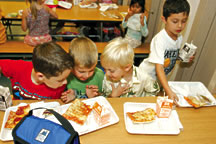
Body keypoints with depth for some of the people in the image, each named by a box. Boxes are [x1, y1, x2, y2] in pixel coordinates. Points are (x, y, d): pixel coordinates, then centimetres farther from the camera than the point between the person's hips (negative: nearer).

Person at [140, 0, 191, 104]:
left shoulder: (179, 38, -6)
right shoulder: (160, 39, -30)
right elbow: (159, 67, -36)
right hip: (147, 74, -6)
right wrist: (168, 91, -44)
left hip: (160, 77, 7)